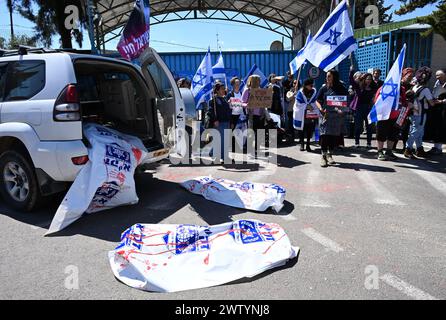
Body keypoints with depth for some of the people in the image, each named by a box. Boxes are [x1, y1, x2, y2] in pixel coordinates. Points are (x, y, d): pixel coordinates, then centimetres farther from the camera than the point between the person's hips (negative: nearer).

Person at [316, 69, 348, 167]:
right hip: (325, 115, -1)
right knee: (324, 135, -9)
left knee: (333, 136, 5)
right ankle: (323, 156, -2)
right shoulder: (324, 88, 5)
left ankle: (329, 155, 20)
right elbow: (317, 101, 6)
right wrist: (321, 109, -14)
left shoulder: (342, 89, 5)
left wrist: (342, 109, -12)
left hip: (337, 116, 1)